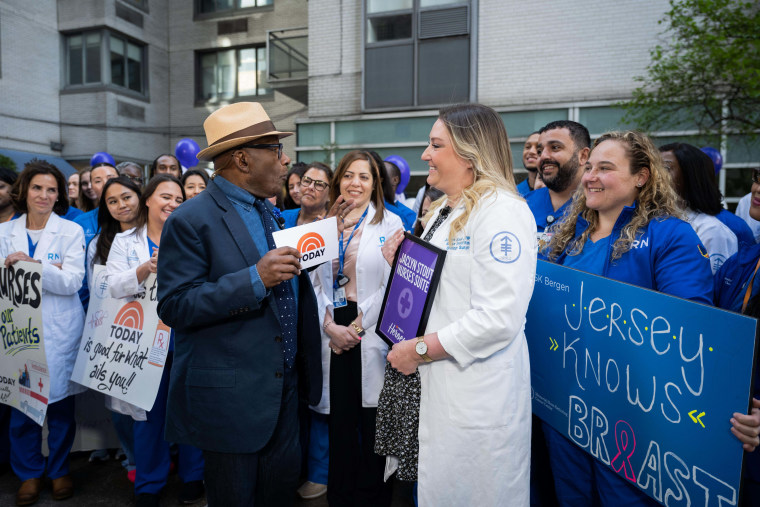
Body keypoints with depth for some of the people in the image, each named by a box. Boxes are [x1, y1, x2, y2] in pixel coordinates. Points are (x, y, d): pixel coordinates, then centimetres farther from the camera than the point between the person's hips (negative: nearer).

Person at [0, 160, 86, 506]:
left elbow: (73, 281, -10)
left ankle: (59, 470, 26)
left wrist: (33, 266, -23)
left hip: (59, 330, -2)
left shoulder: (71, 231, -1)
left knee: (60, 404, 7)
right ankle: (29, 473, 27)